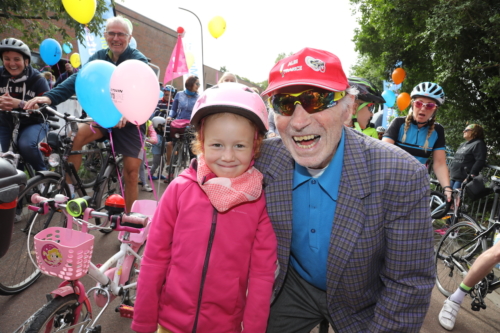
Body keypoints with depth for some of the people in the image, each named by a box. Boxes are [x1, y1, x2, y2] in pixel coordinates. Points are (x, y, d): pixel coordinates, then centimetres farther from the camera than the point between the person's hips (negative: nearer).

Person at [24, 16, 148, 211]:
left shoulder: (138, 60, -11)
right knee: (76, 135, -25)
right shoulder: (98, 57, 2)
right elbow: (78, 78, -12)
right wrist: (50, 97, -30)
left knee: (131, 172, -5)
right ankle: (67, 190, -13)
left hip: (130, 120, -3)